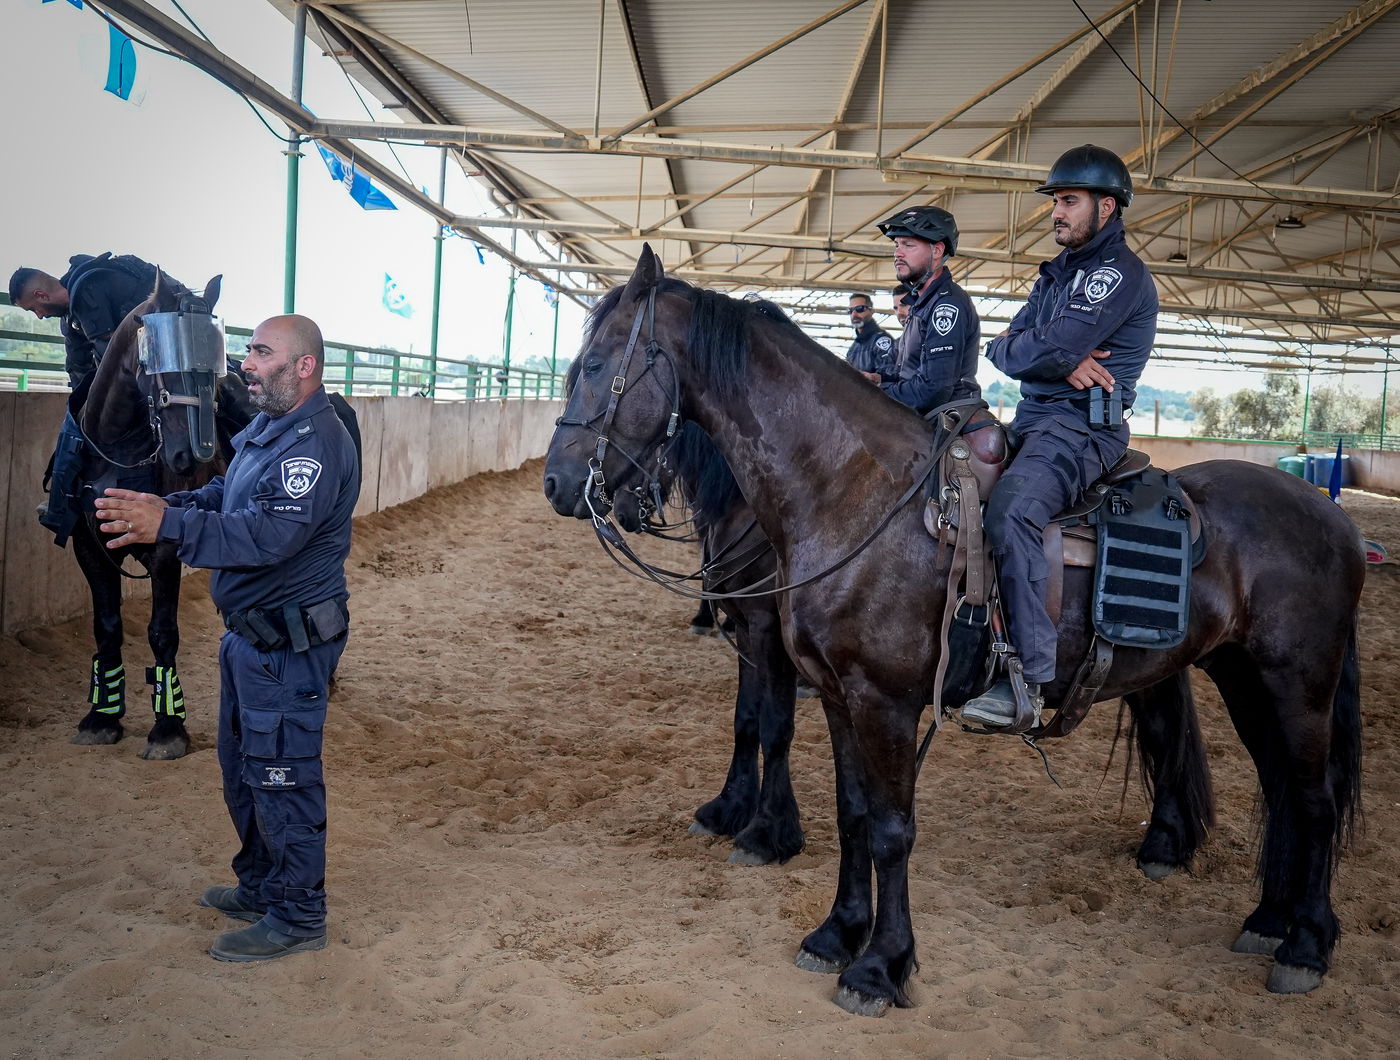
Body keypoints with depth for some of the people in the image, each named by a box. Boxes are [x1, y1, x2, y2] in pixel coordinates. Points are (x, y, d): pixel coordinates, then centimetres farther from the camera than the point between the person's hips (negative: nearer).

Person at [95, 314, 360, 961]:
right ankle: (260, 887, 40)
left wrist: (168, 525, -34)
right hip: (249, 634, 10)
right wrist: (165, 505, -1)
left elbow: (273, 533, -31)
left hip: (288, 646, -10)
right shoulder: (267, 428, 10)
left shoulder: (316, 443, -23)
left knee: (281, 778, 2)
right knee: (242, 769, 22)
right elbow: (226, 495, 18)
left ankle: (298, 916, 18)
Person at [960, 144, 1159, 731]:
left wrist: (1003, 347, 0)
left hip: (1082, 424, -10)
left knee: (1009, 509, -34)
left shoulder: (1120, 273, -9)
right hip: (1031, 418, 10)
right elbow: (1015, 343, 12)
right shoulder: (1058, 273, 21)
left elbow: (1052, 348, -21)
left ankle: (1029, 675, -31)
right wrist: (1062, 361, -9)